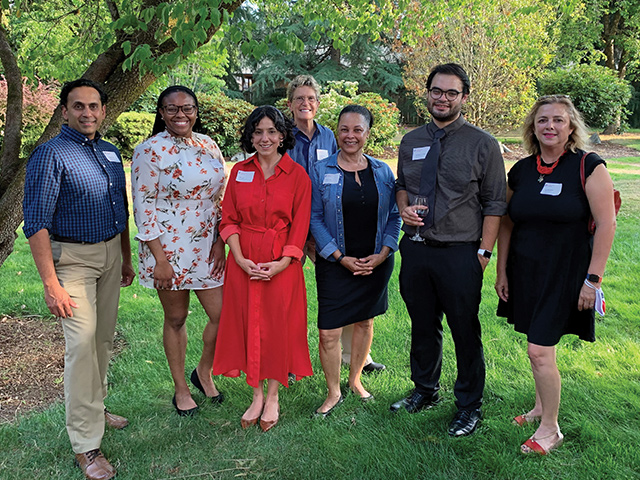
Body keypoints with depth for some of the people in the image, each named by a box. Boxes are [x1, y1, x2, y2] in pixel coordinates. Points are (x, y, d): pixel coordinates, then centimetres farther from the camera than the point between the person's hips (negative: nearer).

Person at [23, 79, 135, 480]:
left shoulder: (111, 153, 10)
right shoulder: (51, 155, -11)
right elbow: (37, 223, -15)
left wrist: (126, 258, 18)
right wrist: (51, 284, -20)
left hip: (110, 254, 7)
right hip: (73, 258, -7)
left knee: (104, 338, 14)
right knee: (82, 342, -10)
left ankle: (96, 407, 32)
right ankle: (86, 444, -2)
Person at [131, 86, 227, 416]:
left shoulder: (208, 145, 7)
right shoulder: (150, 151, -9)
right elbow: (144, 209, -11)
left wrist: (220, 241, 0)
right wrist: (160, 259, -14)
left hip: (208, 248, 5)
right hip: (169, 249, -4)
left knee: (223, 314, 3)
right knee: (175, 319, 9)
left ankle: (204, 372, 30)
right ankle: (181, 389, 29)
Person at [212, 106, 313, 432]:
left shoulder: (297, 175, -1)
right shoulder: (239, 171, 6)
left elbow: (300, 225, -3)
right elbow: (229, 219, 5)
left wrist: (282, 262, -15)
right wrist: (239, 258, -9)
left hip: (282, 263, -2)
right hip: (243, 261, 2)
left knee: (277, 326, 5)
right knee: (248, 323, 7)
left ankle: (273, 397, 22)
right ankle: (256, 396, 24)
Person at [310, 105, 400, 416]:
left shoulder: (382, 171, 5)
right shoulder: (321, 171, -3)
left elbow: (394, 216, 6)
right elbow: (315, 219, -5)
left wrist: (383, 253, -7)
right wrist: (341, 257, -12)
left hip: (375, 263, 3)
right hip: (335, 264, -2)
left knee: (365, 321, 14)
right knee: (329, 333, -4)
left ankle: (355, 379, 36)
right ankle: (333, 392, 17)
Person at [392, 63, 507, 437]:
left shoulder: (482, 144, -3)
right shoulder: (411, 142, 9)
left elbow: (494, 204, -4)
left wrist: (484, 252, -11)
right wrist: (404, 206, -1)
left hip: (459, 254, -4)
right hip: (416, 249, 4)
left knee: (465, 332, 7)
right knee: (423, 326, 18)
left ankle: (469, 407, 27)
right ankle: (425, 391, 40)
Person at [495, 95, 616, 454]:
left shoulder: (588, 167, -9)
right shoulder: (521, 170, 5)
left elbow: (607, 225, -11)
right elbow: (507, 224, 11)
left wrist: (592, 279, -14)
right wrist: (502, 271, 9)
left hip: (565, 273, -5)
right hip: (525, 272, 5)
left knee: (540, 351, -7)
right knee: (538, 347, 15)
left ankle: (550, 429, 12)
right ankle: (542, 407, 36)